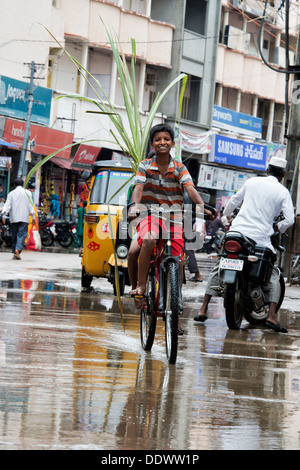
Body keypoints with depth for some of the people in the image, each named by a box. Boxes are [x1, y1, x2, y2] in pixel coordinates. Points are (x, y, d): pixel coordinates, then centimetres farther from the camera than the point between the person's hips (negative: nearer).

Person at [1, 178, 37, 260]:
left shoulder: (11, 193, 6)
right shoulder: (26, 193, 4)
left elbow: (7, 205, -4)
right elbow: (30, 205, 2)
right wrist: (33, 216, 4)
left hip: (14, 218, 2)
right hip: (24, 218, -2)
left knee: (14, 236, 10)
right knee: (21, 235, -6)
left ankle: (15, 253, 12)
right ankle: (18, 250, -27)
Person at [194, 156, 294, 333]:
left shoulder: (252, 182, 10)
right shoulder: (283, 192, 2)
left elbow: (234, 201, 22)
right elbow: (289, 219, -6)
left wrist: (225, 216, 42)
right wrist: (277, 228, 16)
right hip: (260, 238, -2)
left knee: (218, 268, 15)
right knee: (273, 276, 10)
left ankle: (203, 309, 9)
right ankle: (271, 316, -8)